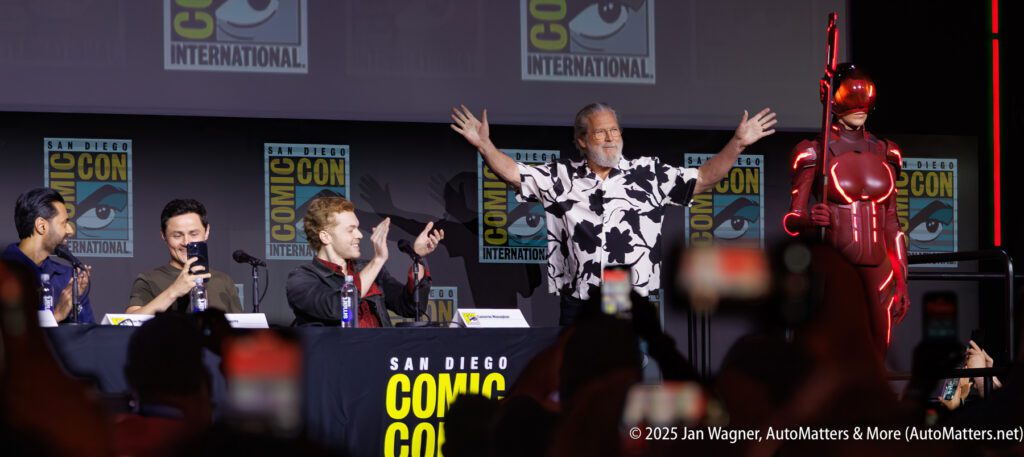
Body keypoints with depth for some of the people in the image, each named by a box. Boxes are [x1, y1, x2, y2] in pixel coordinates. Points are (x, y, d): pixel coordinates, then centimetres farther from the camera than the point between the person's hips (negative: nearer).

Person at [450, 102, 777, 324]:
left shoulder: (649, 175, 7)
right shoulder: (562, 178, 8)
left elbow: (704, 178, 6)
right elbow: (513, 174, 7)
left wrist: (737, 144, -4)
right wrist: (484, 145, -7)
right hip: (579, 308, 0)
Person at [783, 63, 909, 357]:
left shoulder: (884, 154, 14)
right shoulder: (816, 153, 1)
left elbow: (891, 224, 17)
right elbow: (792, 219, -1)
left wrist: (901, 281, 14)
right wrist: (810, 219, -24)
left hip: (877, 267, 5)